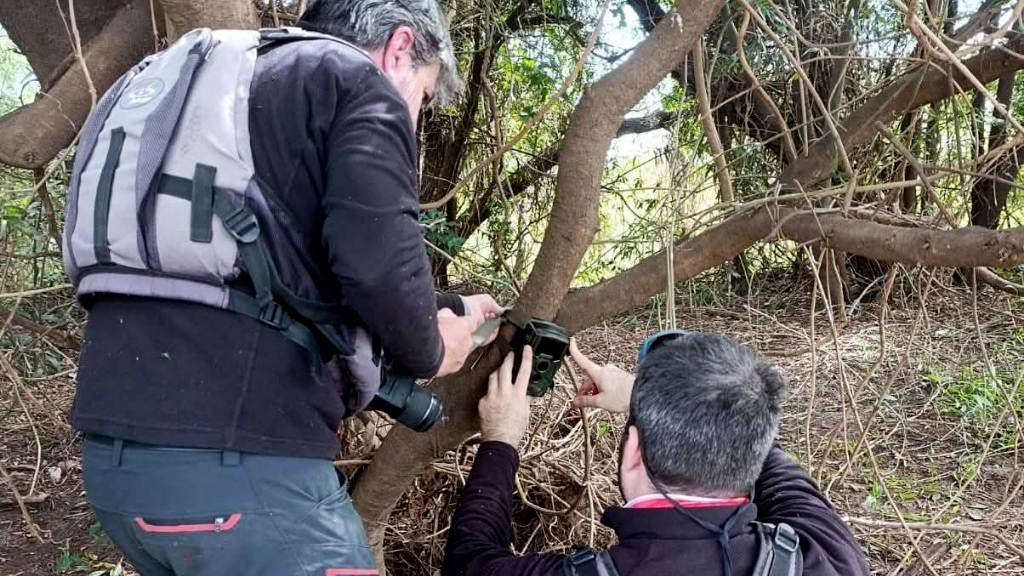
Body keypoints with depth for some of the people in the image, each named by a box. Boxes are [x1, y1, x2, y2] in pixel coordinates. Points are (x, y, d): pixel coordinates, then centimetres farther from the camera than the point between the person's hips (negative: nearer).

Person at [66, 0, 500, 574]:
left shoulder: (210, 86, 25)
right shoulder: (359, 83, -1)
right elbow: (375, 260, -19)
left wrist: (450, 308, 38)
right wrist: (430, 351, 3)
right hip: (245, 462, -9)